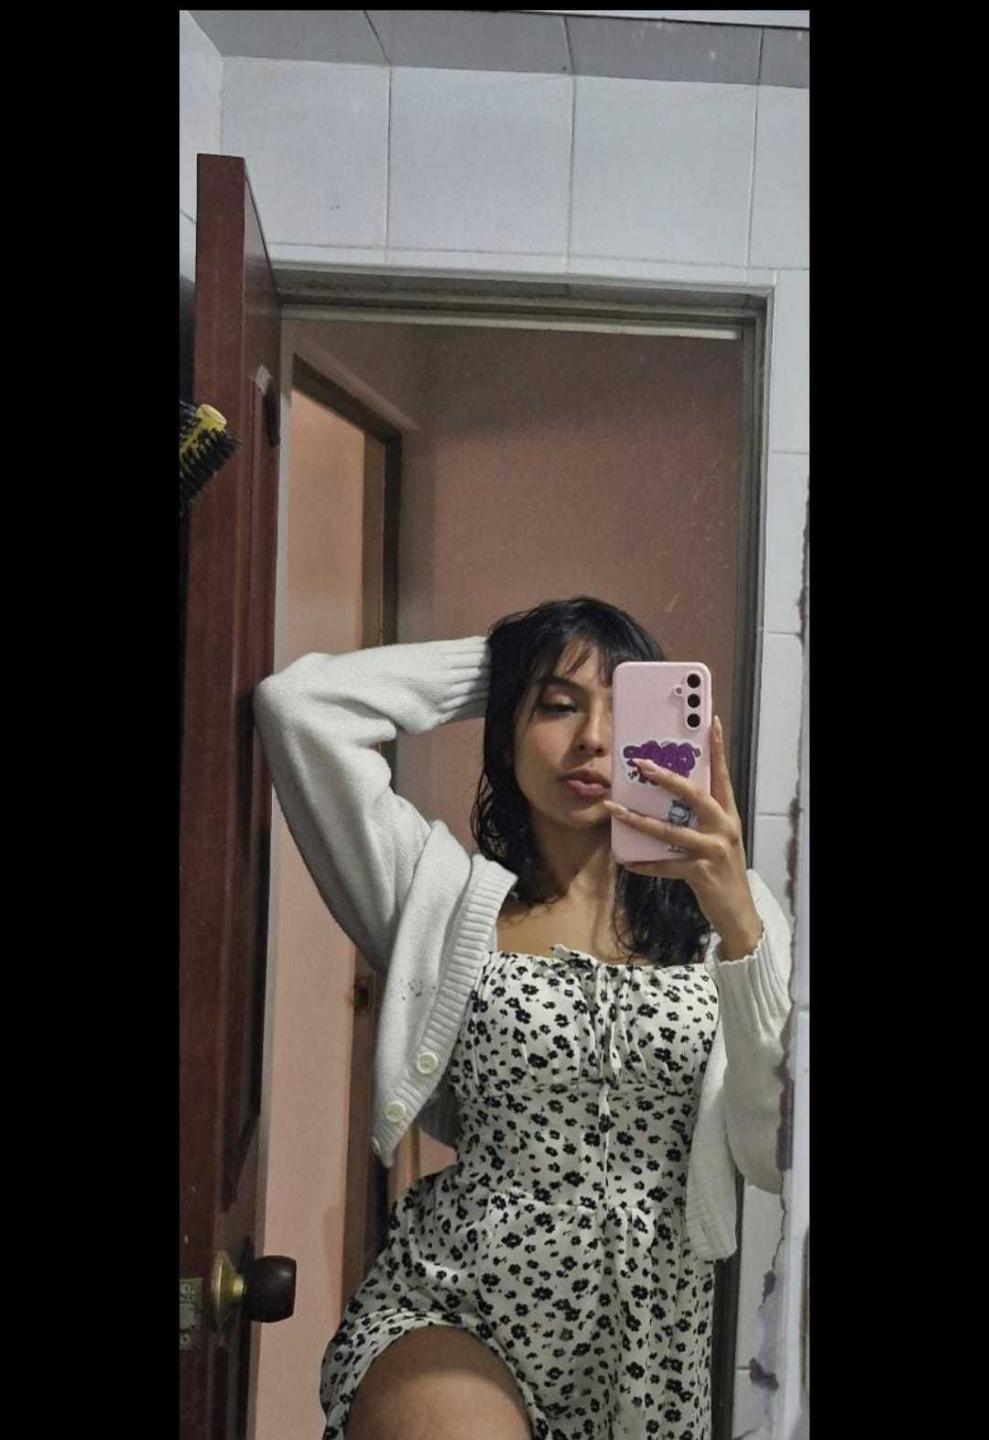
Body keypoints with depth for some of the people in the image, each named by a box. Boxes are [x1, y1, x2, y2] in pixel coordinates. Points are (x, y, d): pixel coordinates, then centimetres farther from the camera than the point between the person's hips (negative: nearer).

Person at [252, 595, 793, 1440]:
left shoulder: (722, 906, 3)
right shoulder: (447, 895, 1)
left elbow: (778, 1157, -7)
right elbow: (298, 703, -8)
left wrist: (739, 922, -20)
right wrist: (497, 662, 2)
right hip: (443, 1317, -2)